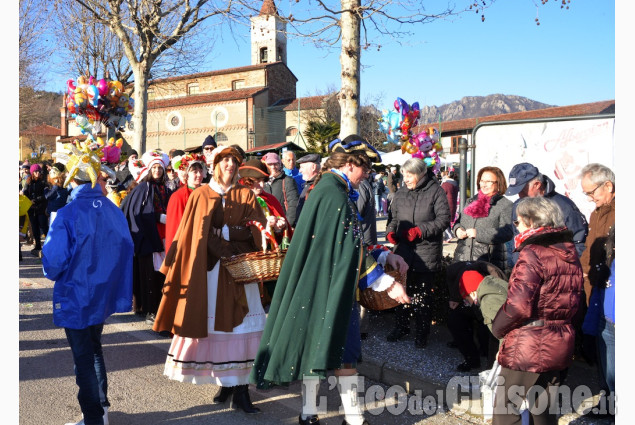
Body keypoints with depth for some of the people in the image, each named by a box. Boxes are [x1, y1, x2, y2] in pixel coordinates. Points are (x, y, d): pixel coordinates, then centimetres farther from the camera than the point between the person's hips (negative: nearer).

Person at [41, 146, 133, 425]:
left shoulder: (67, 215, -21)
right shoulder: (114, 212, -6)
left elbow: (53, 263, -21)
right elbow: (126, 251, 1)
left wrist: (55, 274, 2)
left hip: (75, 298, -5)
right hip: (104, 295, 5)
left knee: (83, 357, 9)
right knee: (94, 349, 24)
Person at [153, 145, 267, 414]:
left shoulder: (246, 196, 11)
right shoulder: (201, 196, 7)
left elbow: (257, 229, 2)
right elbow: (192, 235, 0)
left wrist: (228, 232, -11)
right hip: (211, 270, -1)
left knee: (241, 325, -4)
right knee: (217, 324, 1)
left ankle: (240, 388, -1)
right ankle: (226, 382, 14)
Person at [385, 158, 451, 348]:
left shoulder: (435, 191, -4)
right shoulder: (400, 194, 11)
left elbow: (444, 219, -9)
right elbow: (393, 217, 19)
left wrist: (420, 230, -18)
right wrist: (391, 231, -2)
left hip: (427, 252, -4)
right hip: (403, 250, 4)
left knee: (423, 294, 4)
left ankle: (422, 332, 18)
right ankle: (401, 327, 27)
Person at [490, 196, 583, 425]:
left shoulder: (533, 253, -16)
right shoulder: (569, 252, 8)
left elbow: (518, 305, -22)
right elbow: (574, 299, 14)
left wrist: (498, 328, -7)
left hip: (528, 347, -8)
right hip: (560, 346, 8)